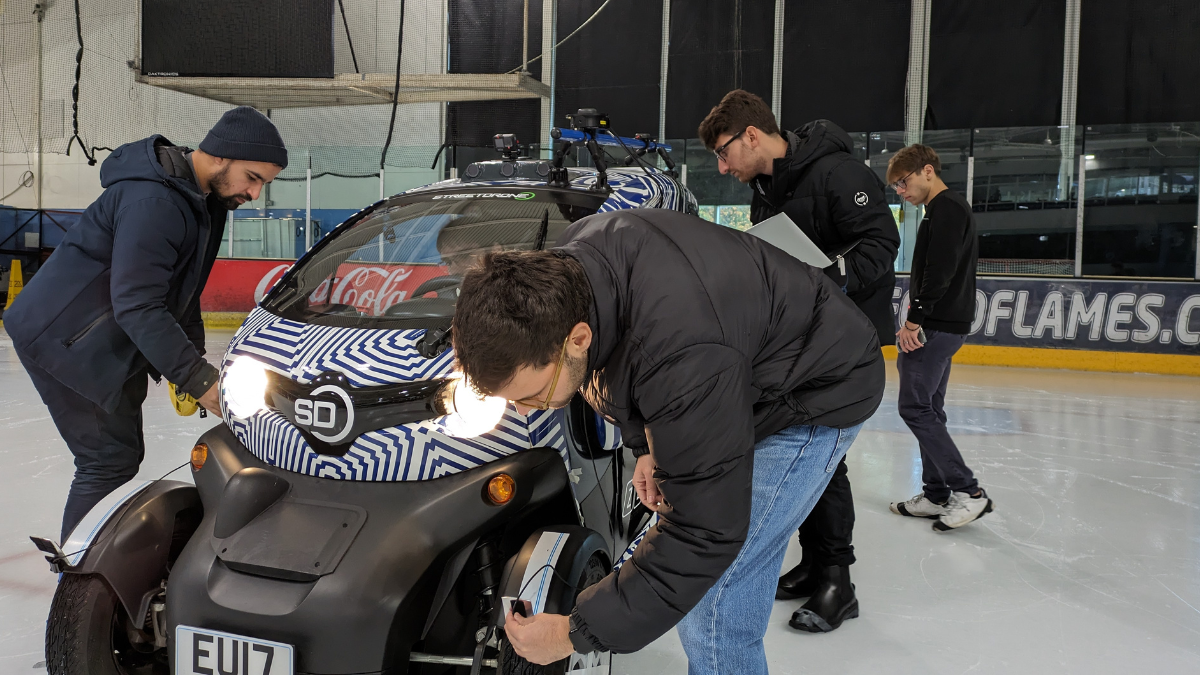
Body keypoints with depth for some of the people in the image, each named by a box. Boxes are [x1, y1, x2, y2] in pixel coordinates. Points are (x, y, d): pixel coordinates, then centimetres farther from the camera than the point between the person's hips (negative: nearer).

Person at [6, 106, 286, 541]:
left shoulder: (203, 199, 6)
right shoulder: (154, 199, -26)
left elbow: (180, 290, 14)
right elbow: (136, 305, -31)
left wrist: (193, 363, 7)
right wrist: (197, 378, -29)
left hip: (110, 342, 10)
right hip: (63, 339, -10)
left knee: (122, 455, 14)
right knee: (109, 461, -8)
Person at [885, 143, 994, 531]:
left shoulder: (946, 208, -12)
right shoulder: (948, 209, 20)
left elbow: (939, 271, -23)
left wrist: (915, 319, -20)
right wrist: (917, 318, 17)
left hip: (939, 325, -10)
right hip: (942, 324, 10)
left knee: (915, 407, -8)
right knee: (928, 408, 12)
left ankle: (968, 492, -6)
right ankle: (937, 494, 19)